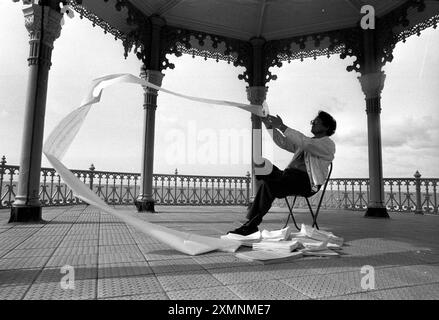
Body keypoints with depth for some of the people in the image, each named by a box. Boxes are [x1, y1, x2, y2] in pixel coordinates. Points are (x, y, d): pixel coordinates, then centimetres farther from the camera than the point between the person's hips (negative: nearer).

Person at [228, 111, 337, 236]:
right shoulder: (307, 142, 29)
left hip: (306, 183, -7)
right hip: (291, 178, 8)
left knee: (268, 184, -28)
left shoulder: (328, 144, 4)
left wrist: (282, 127, -17)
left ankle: (251, 224, -20)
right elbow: (283, 142, 19)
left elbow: (305, 143, -16)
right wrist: (269, 125, 7)